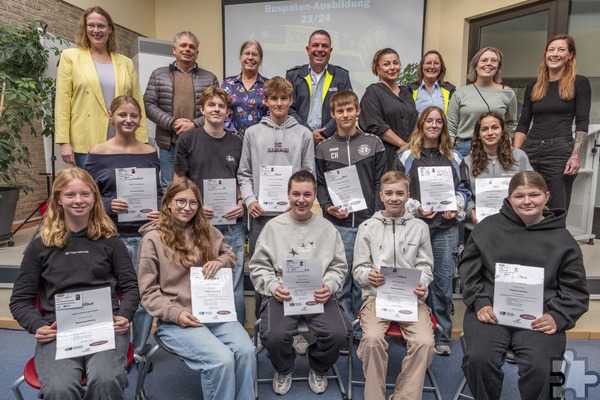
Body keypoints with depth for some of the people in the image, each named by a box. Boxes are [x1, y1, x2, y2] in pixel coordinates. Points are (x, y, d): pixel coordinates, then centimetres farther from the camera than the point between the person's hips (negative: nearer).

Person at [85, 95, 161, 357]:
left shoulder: (149, 153, 6)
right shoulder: (97, 154, 1)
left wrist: (160, 212, -8)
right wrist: (108, 206, -15)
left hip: (144, 233, 1)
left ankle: (140, 349, 23)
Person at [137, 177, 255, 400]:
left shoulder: (206, 231, 11)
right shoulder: (153, 239, -2)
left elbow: (230, 256, 22)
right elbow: (148, 291, -2)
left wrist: (220, 262, -3)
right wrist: (175, 313, -17)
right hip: (175, 320, -4)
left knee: (246, 350, -22)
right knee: (221, 360, -26)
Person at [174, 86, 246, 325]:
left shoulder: (236, 143, 10)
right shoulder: (187, 140, 3)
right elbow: (179, 180, 5)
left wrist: (241, 203, -3)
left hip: (232, 225, 2)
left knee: (235, 287, 7)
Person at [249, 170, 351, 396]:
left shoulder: (327, 228, 8)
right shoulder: (273, 227, 5)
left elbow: (338, 267, 9)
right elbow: (258, 266, 6)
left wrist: (329, 286, -11)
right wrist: (273, 286, -12)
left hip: (319, 295, 1)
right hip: (282, 294, -1)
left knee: (339, 334, -22)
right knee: (274, 336, -27)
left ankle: (318, 369, 16)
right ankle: (283, 370, 14)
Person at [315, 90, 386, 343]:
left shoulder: (373, 144, 8)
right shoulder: (324, 148, 9)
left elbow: (380, 183, 5)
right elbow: (320, 185, 8)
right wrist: (328, 207, -9)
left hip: (369, 222, 0)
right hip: (337, 224, 0)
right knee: (340, 279, 5)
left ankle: (363, 330, 22)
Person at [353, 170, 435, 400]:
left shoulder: (420, 228, 10)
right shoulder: (367, 227, 7)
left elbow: (425, 267, 12)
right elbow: (358, 268, 7)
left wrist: (422, 284, -10)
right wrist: (368, 275, -16)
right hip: (376, 296, -1)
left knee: (424, 342, -25)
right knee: (373, 338, -29)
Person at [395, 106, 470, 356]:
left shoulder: (454, 158, 15)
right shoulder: (406, 157, 5)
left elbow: (464, 188, 15)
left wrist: (456, 207, -3)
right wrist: (416, 208, -11)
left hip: (446, 227, 2)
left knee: (443, 280, 2)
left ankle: (442, 336, 15)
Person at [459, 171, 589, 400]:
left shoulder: (562, 239, 10)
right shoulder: (488, 226, 8)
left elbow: (575, 290, 11)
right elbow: (469, 268, 9)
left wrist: (558, 317, -7)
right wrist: (480, 302, -5)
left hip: (538, 316, 0)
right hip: (490, 310, 0)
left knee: (539, 367, -26)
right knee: (479, 359, -24)